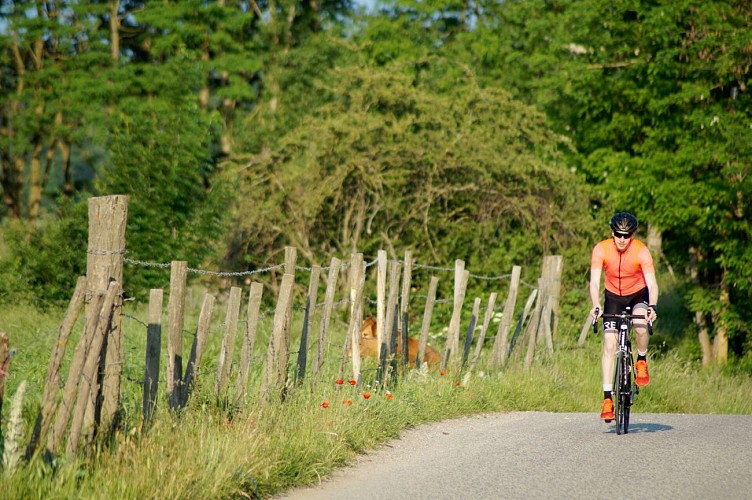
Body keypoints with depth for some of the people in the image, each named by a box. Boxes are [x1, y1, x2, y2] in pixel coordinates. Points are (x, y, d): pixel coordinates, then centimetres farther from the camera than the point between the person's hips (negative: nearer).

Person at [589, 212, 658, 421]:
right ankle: (607, 398, -8)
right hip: (613, 296, 1)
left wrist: (652, 306, -49)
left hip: (638, 294, -1)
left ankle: (642, 361, -3)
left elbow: (651, 282, -31)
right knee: (609, 345, -11)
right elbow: (595, 281, -28)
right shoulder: (601, 249, -22)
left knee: (640, 326, -33)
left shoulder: (641, 251, -25)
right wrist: (596, 306, -46)